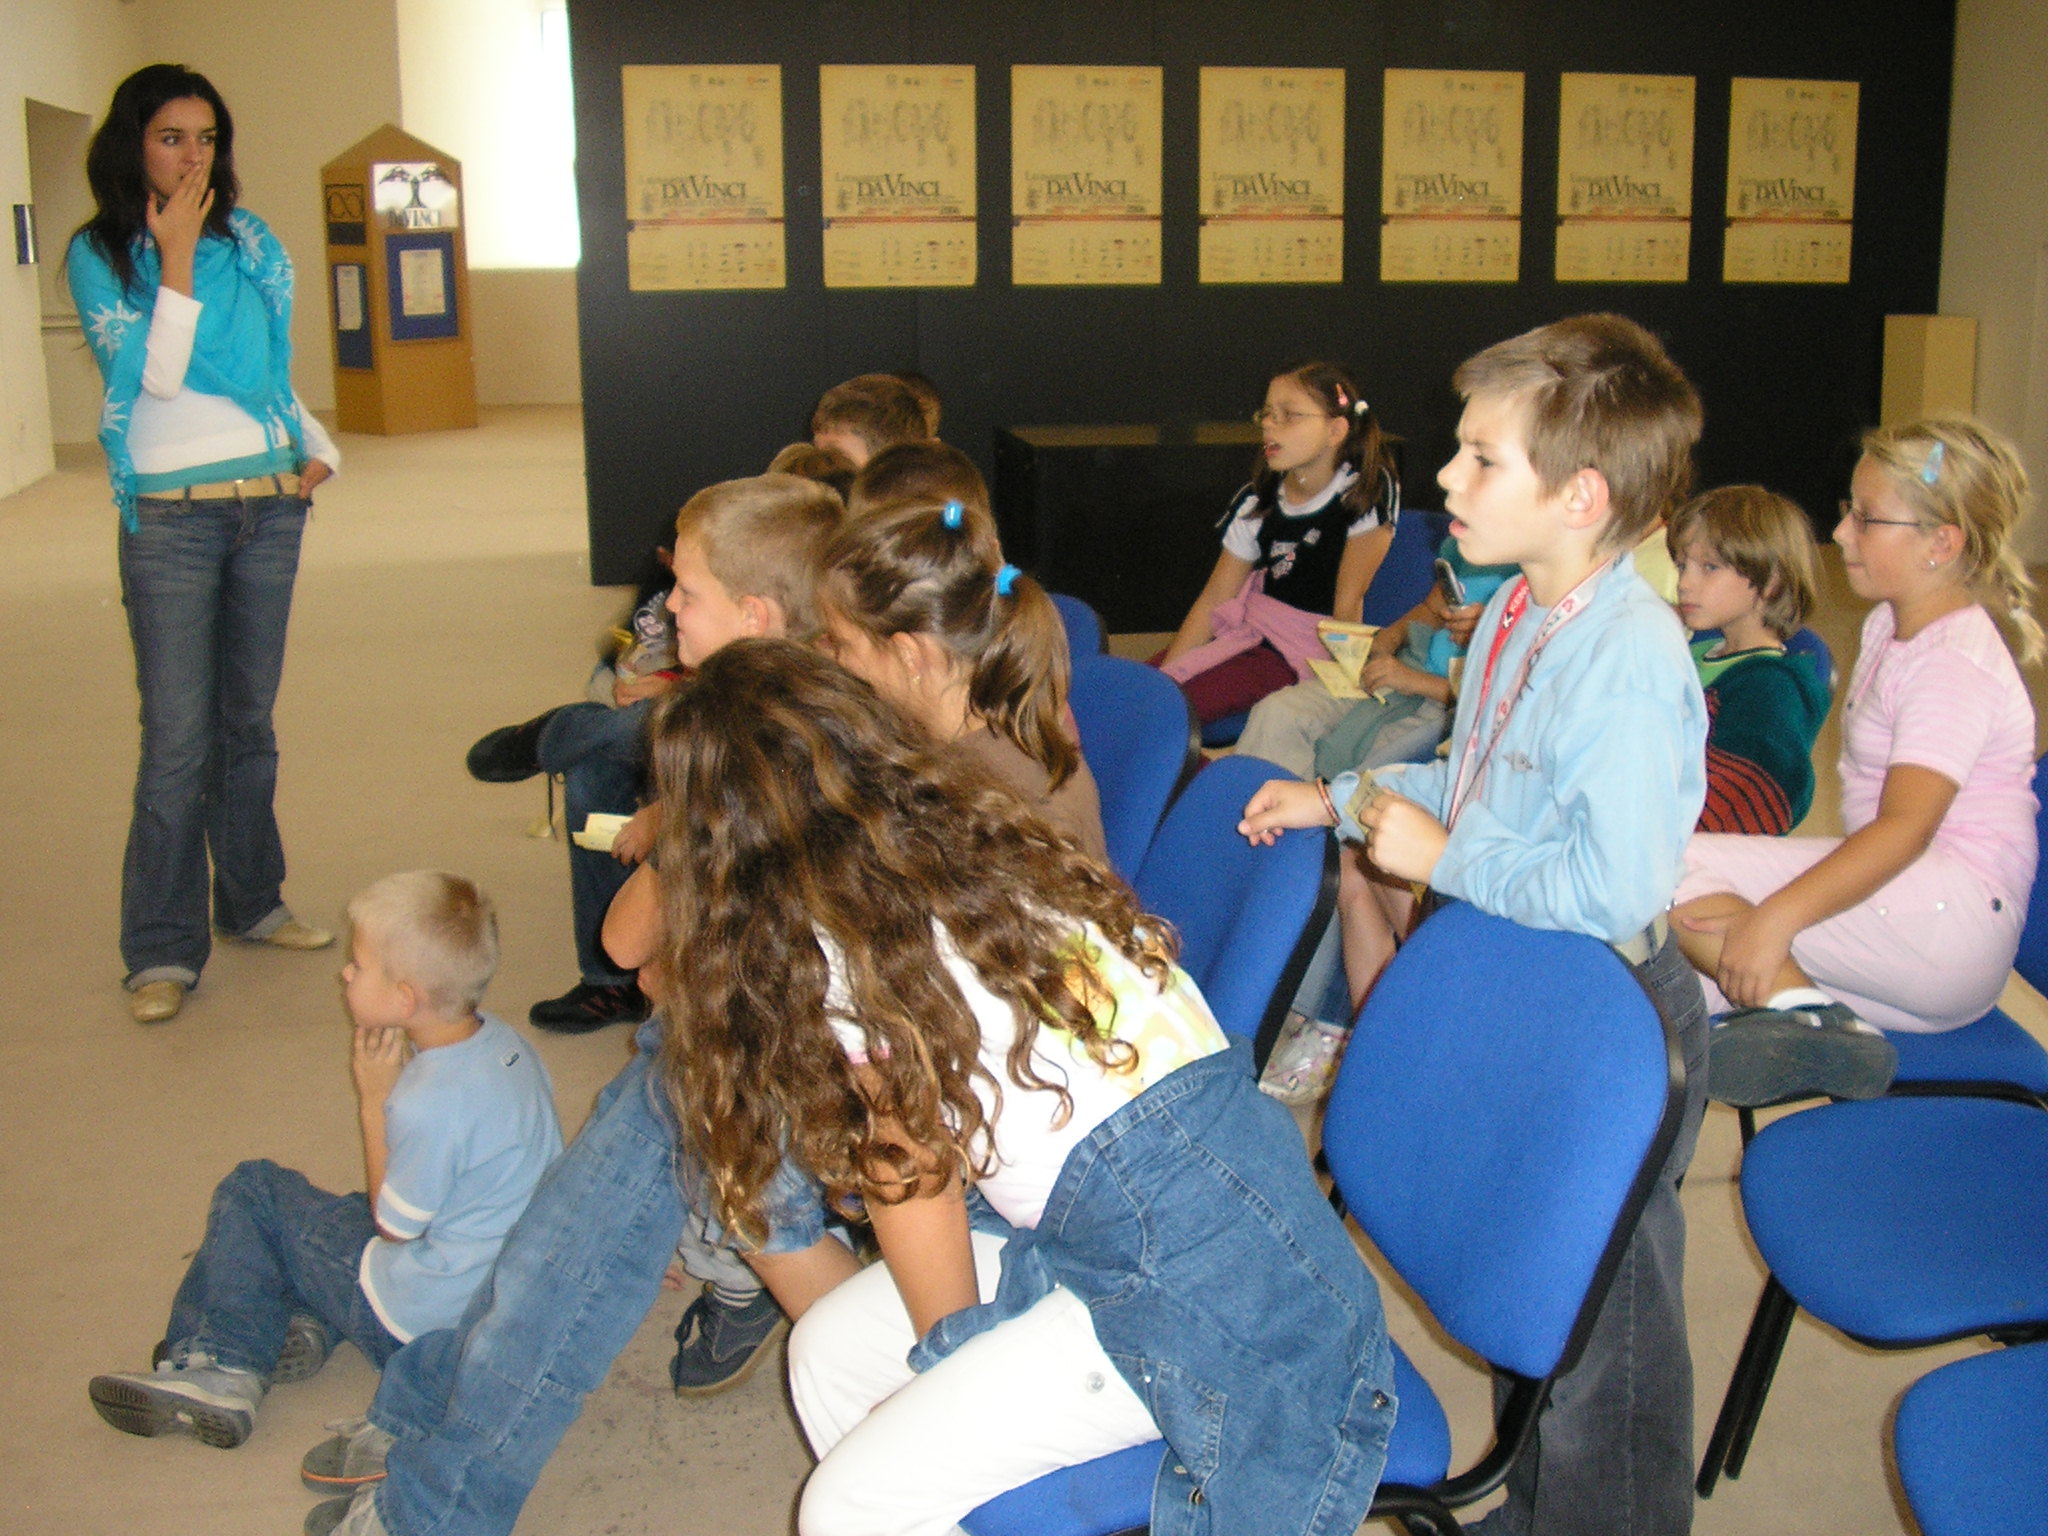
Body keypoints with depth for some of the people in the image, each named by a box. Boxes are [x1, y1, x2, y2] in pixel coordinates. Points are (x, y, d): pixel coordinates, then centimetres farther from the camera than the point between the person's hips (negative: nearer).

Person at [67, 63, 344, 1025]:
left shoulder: (250, 242, 9)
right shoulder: (97, 255, -2)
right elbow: (155, 371, -15)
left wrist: (316, 449, 0)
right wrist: (177, 257, -14)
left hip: (269, 505, 4)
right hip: (171, 518, -4)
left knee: (248, 719, 14)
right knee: (177, 739, -5)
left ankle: (251, 901, 27)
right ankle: (163, 952, 3)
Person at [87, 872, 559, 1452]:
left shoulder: (429, 1104, -29)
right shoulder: (503, 1040, -2)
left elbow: (393, 1226, -11)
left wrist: (375, 1096, -10)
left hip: (420, 1319, -9)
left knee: (250, 1191, 4)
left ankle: (220, 1364, 2)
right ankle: (302, 1324, 5)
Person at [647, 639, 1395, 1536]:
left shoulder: (858, 955, -15)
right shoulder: (990, 851, 8)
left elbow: (913, 1188, -3)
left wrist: (952, 1354, 12)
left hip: (1201, 1295, -9)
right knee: (829, 1352, 13)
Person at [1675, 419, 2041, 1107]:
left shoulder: (1954, 665, -15)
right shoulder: (1890, 625, 16)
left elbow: (1907, 828, -28)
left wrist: (1775, 919, -38)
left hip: (1951, 915, -10)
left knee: (1668, 869, -23)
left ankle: (1812, 1021, -27)